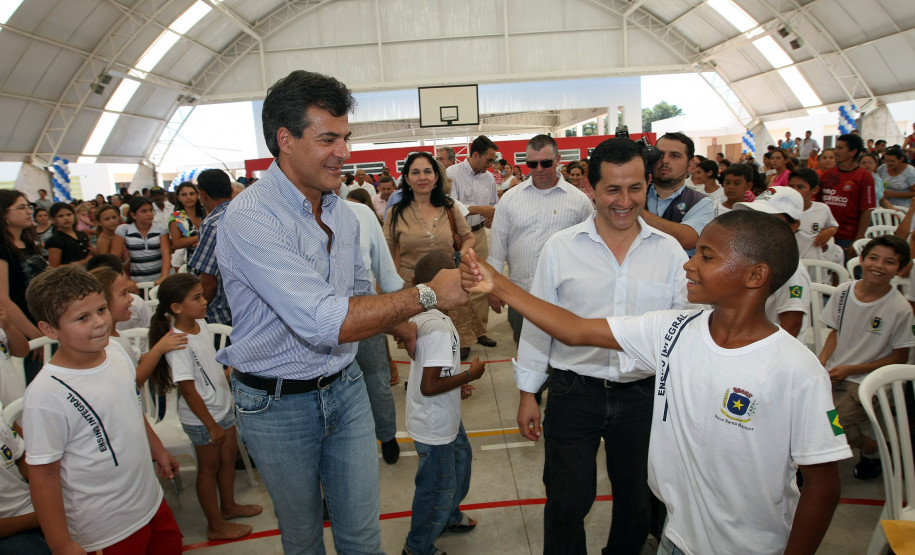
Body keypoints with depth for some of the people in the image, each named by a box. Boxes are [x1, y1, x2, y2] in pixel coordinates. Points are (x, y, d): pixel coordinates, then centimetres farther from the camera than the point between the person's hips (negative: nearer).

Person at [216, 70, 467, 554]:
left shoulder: (340, 212, 2)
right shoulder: (250, 218, -24)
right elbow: (325, 322, -34)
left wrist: (416, 336, 14)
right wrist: (427, 294, -29)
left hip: (344, 387, 5)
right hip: (277, 403, -5)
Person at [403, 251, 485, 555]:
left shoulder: (418, 317, -2)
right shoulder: (440, 328, -32)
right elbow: (428, 387, -32)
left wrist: (456, 386, 10)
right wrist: (469, 374, -21)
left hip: (445, 417, 10)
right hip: (435, 427, -10)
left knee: (461, 458, 30)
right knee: (438, 486, 10)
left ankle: (449, 516, 53)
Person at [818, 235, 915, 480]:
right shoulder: (843, 291, -2)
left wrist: (850, 370, -13)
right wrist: (821, 361, -6)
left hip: (869, 380, -4)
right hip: (834, 371, 4)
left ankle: (873, 449, 14)